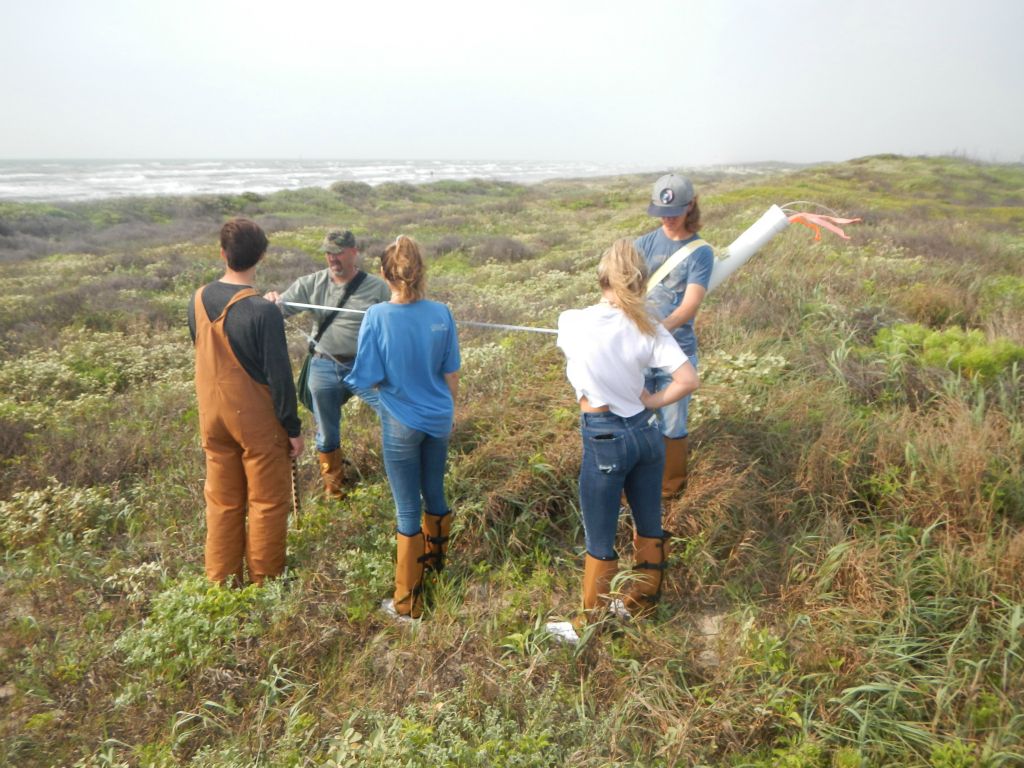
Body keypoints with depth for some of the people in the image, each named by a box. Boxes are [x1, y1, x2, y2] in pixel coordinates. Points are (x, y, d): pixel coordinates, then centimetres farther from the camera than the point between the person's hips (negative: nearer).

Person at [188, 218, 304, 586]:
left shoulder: (198, 300, -1)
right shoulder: (263, 311, -21)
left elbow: (203, 355, 10)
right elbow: (279, 376, -18)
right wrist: (293, 428, -8)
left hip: (213, 416, 6)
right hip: (257, 421, -6)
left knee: (222, 502, 16)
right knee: (267, 503, 9)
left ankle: (220, 581, 26)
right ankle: (264, 582, 19)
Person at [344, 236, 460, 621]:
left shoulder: (377, 317, -17)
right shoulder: (440, 314, -8)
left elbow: (369, 378, -15)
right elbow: (451, 375, 0)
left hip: (401, 424, -3)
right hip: (439, 419, 3)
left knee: (408, 510, 7)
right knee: (435, 494, 23)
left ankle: (407, 601, 19)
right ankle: (435, 558, 47)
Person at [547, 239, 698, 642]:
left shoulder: (572, 322, -12)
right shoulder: (648, 328, -8)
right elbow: (688, 380, -14)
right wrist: (652, 400, 0)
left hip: (603, 439, -4)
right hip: (646, 432, 4)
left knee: (599, 541, 10)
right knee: (649, 525, 21)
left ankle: (591, 626, 28)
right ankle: (641, 603, 43)